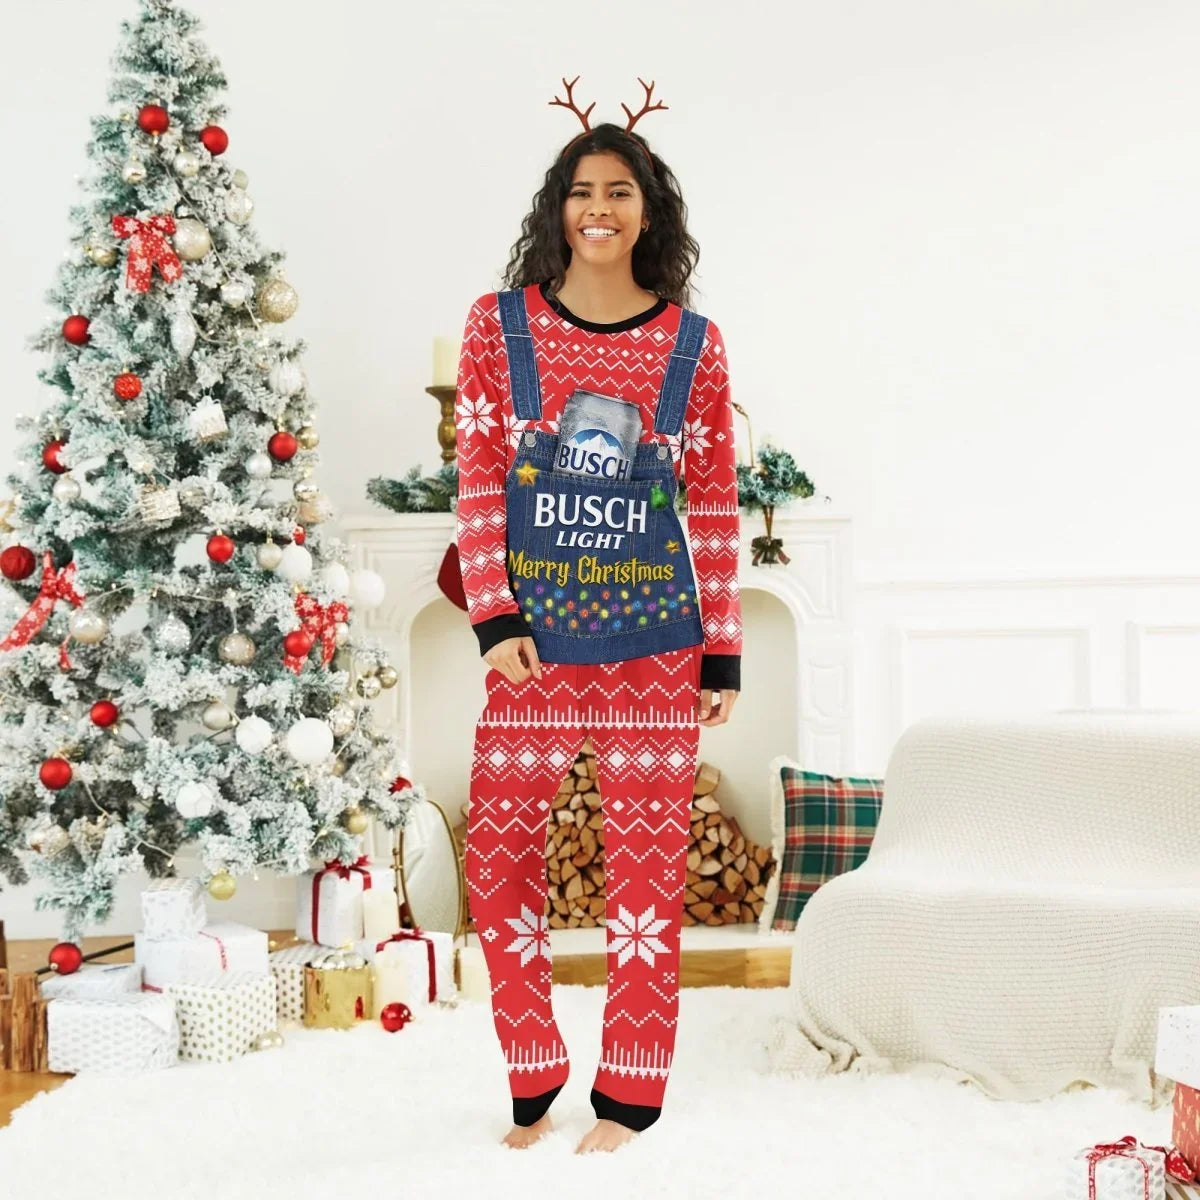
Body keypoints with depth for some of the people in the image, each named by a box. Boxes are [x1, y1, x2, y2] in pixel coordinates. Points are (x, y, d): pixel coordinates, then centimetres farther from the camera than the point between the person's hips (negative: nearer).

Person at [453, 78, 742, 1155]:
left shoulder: (693, 344, 4)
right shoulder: (500, 323, 4)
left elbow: (715, 503, 5)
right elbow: (478, 479, 2)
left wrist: (724, 652, 3)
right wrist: (494, 618, -7)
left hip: (655, 641, 0)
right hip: (534, 640, 1)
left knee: (646, 865, 4)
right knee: (498, 858, 3)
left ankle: (631, 1096, 18)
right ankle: (533, 1084, 21)